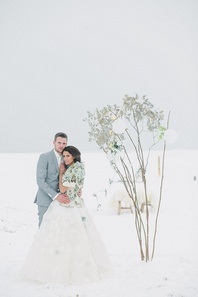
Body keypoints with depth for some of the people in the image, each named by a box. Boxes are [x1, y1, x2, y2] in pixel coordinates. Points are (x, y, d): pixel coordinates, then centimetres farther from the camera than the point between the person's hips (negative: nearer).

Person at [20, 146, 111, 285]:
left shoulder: (75, 169, -17)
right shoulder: (71, 168, 11)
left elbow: (63, 189, -15)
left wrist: (61, 172, -6)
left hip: (69, 209, -10)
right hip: (63, 207, 10)